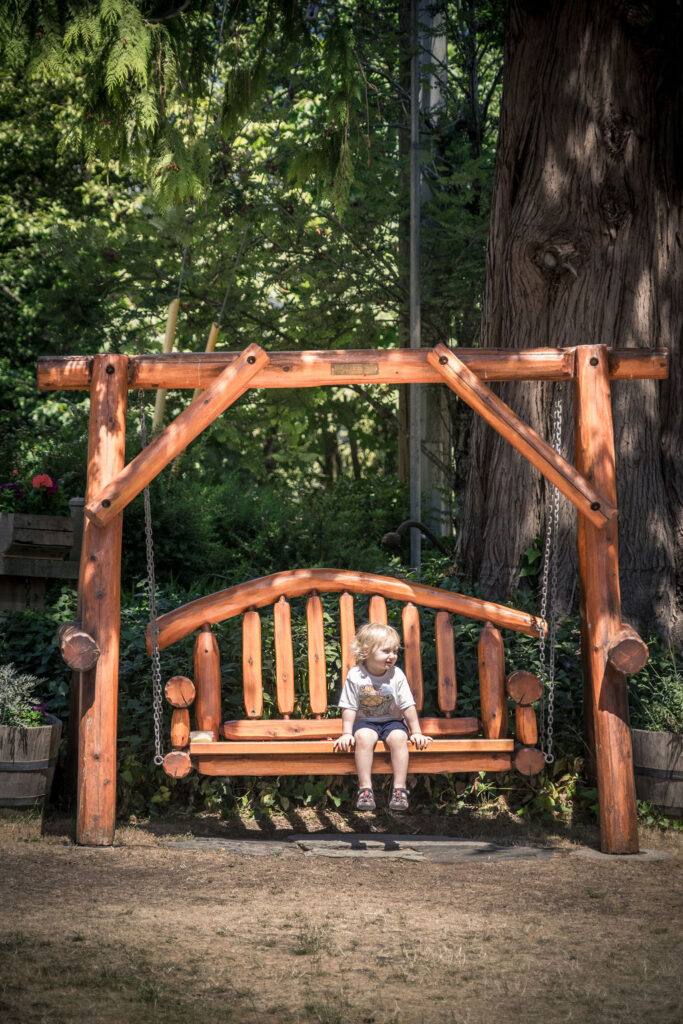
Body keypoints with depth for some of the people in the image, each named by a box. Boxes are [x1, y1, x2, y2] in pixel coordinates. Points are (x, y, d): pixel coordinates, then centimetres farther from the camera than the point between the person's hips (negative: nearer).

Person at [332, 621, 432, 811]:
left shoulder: (396, 675, -7)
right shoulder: (355, 676, -10)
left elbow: (408, 706, -3)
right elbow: (349, 708, -7)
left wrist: (416, 733, -3)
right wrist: (346, 733, -13)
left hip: (391, 721, 1)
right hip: (365, 722, -1)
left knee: (399, 737, -30)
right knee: (364, 737, -33)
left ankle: (399, 788, -25)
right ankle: (365, 788, -30)